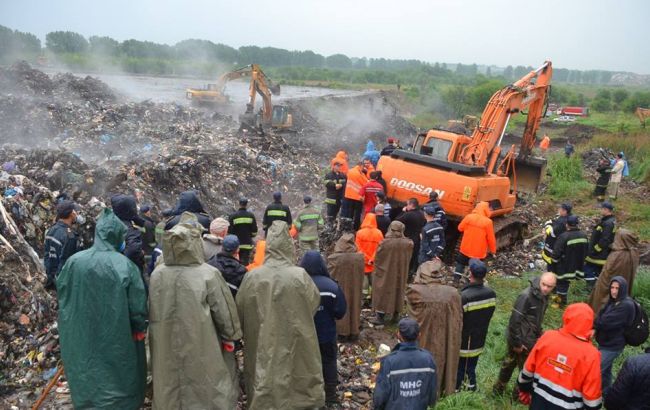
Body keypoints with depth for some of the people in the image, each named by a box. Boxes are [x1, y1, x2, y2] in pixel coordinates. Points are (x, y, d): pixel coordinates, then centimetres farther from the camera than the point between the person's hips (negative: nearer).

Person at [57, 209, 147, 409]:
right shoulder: (125, 266, -20)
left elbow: (61, 295, 6)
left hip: (82, 343, 3)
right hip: (117, 343, -3)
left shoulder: (74, 261, -9)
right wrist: (140, 330, 4)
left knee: (87, 388, 21)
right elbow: (138, 308, -15)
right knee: (119, 392, 15)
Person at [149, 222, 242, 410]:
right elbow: (224, 312, -12)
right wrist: (231, 337, 4)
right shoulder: (208, 274, -19)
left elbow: (152, 313, 6)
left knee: (170, 391, 19)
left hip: (166, 350, 4)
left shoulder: (157, 274, -6)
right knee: (205, 392, 11)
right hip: (202, 350, -4)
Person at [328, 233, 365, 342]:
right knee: (354, 306, 17)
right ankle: (354, 332, 27)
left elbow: (329, 276, -10)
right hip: (355, 288, 3)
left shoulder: (333, 258, -20)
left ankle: (343, 333, 21)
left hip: (339, 288, -2)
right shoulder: (360, 257, -11)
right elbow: (361, 276, 2)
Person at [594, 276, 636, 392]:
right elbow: (601, 315, 3)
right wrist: (595, 326, -17)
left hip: (613, 345, -9)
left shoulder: (627, 305, -24)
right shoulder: (613, 301, 5)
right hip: (606, 342, 9)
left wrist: (593, 324, -10)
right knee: (605, 369, 22)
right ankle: (605, 393, 39)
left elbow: (606, 322, -27)